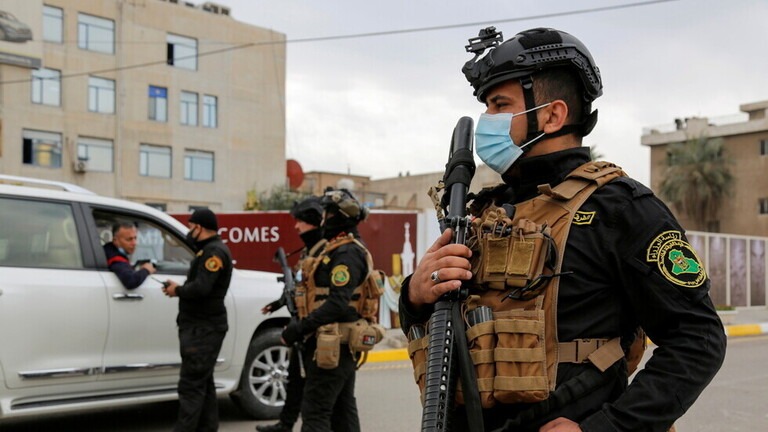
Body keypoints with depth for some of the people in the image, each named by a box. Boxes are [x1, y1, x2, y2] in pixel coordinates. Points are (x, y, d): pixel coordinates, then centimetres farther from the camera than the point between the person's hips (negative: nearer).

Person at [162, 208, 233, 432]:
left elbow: (201, 288, -25)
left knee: (191, 384, -10)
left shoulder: (215, 251, -15)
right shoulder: (208, 250, 19)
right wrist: (178, 288, 3)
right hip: (201, 326, 11)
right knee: (202, 382, 14)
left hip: (204, 329, -11)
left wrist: (178, 291, -10)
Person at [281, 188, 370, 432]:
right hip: (342, 346, 11)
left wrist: (299, 328, -23)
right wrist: (301, 325, 15)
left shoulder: (346, 254, -17)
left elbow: (337, 303, -25)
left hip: (331, 346, -11)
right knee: (343, 410, 15)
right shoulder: (339, 249, 16)